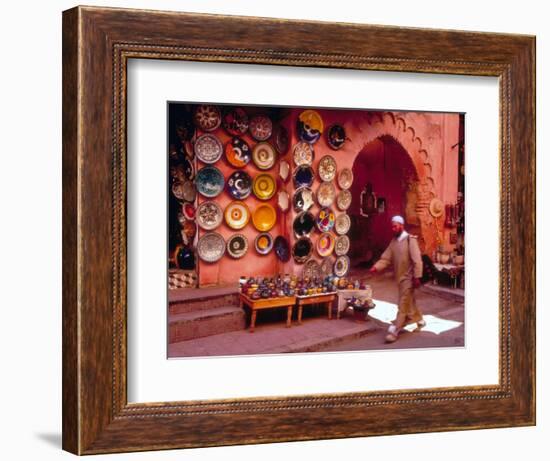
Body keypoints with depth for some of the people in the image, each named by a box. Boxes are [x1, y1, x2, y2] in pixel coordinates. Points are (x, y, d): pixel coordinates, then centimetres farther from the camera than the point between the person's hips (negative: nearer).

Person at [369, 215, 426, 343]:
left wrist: (417, 277, -21)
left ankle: (394, 331, -8)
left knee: (403, 305, -6)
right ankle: (419, 320, 41)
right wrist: (376, 267, -15)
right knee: (409, 301, 21)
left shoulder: (410, 239, -14)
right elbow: (386, 258, 2)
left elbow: (417, 260, -18)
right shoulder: (393, 241, 8)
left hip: (408, 277, -8)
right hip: (399, 277, 8)